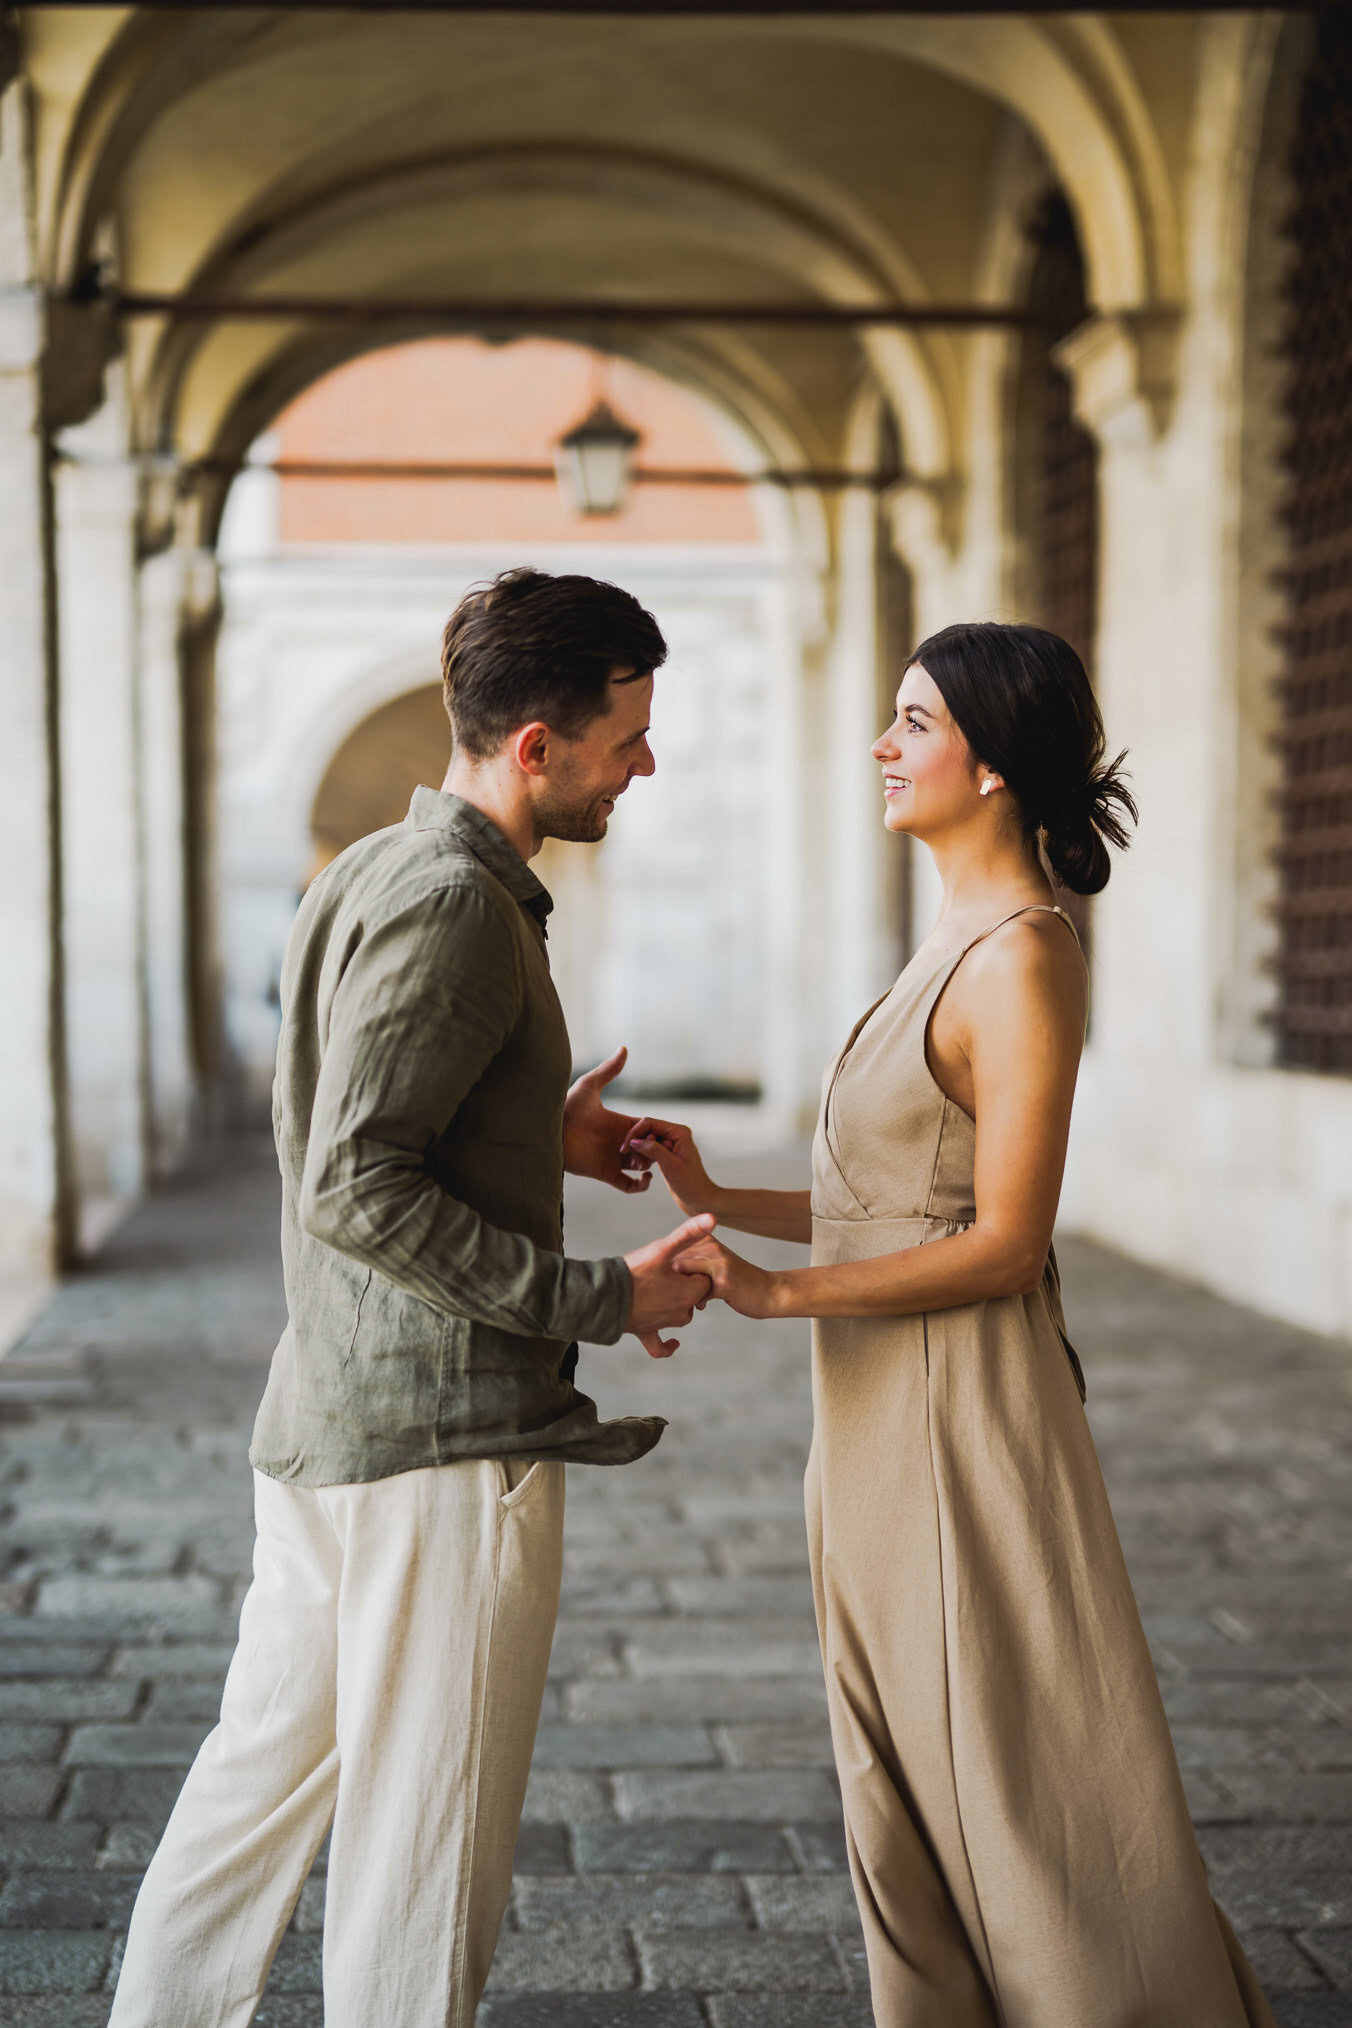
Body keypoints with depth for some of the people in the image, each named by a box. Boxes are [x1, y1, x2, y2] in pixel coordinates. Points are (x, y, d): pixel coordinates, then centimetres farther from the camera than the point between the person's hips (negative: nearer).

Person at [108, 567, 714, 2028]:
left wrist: (535, 1136, 18)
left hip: (325, 1415, 10)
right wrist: (602, 1300, -20)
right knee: (426, 1830, 1)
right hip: (446, 1429, -10)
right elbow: (355, 1189, -24)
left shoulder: (369, 872, 13)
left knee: (267, 1769, 19)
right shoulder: (452, 904, -18)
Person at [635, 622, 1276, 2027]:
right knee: (909, 1787, 15)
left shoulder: (1022, 958, -16)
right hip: (885, 1414, 9)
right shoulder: (959, 940, 12)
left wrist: (780, 1294, -24)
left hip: (962, 1422, -9)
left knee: (1027, 1789, 0)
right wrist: (722, 1203, 11)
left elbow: (1005, 1241, -19)